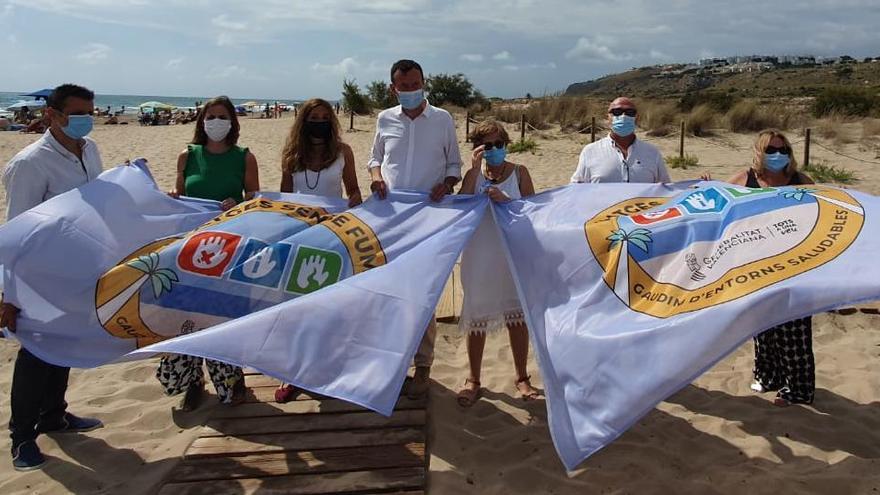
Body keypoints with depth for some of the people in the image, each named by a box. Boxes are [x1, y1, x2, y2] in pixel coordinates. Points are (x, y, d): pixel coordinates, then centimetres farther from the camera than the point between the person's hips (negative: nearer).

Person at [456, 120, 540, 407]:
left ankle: (522, 378, 22)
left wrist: (505, 200, -19)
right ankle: (473, 380, 18)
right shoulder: (474, 174, 5)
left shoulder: (519, 173, 3)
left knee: (516, 314, 7)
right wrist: (475, 168, -14)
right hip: (480, 254, 1)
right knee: (477, 316, 6)